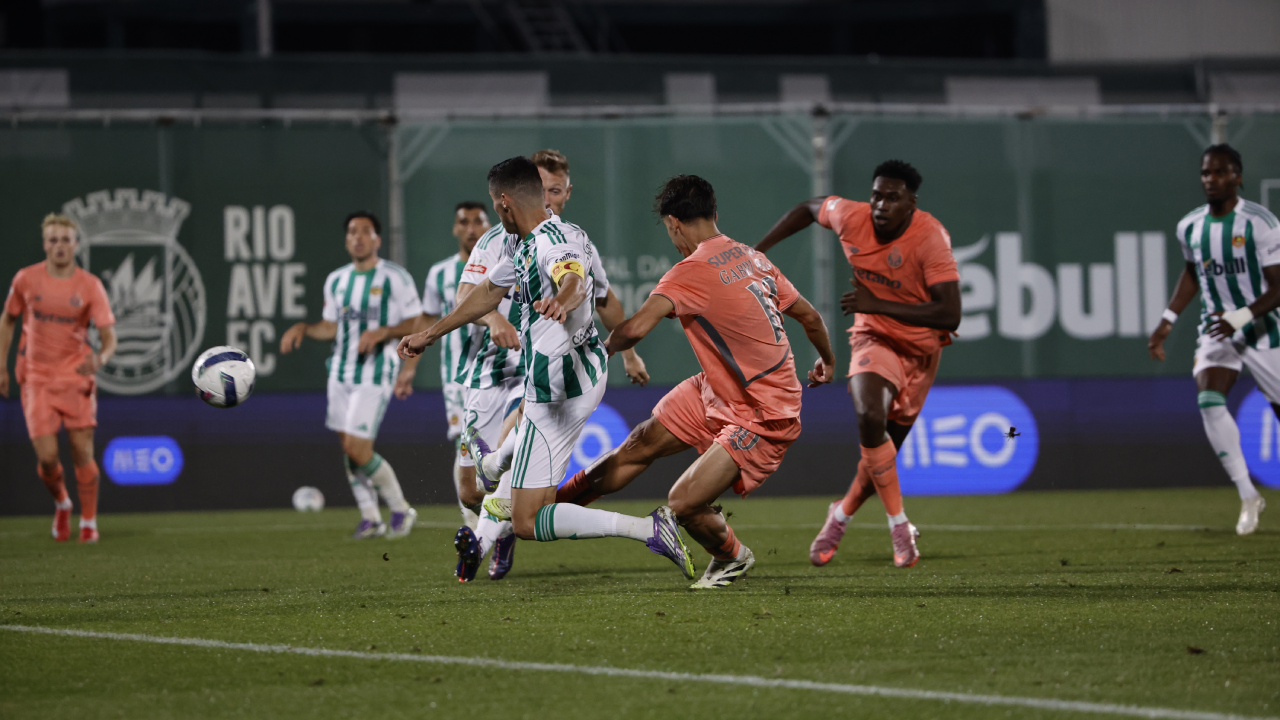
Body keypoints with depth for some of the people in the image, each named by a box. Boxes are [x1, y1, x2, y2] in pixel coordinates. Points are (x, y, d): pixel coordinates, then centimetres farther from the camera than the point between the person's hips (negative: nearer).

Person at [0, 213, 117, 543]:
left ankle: (88, 523, 12)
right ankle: (61, 504, 24)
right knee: (47, 457, -7)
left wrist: (100, 358, -31)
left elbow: (109, 337, -9)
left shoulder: (90, 286, -6)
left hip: (77, 379, 0)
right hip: (37, 379, 0)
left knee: (83, 454, -4)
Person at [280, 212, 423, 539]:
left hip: (376, 374, -6)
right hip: (341, 371, 6)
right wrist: (303, 328, 2)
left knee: (358, 450, -14)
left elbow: (416, 324, -5)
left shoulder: (395, 278, -5)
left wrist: (382, 332, -20)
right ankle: (370, 518, 15)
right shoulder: (336, 280, 12)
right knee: (347, 447, 4)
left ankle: (401, 510, 4)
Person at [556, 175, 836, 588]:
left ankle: (732, 558, 18)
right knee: (639, 447, 10)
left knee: (683, 503, -11)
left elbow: (636, 328, -34)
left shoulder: (691, 272, -23)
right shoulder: (753, 259, 2)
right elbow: (809, 316, 11)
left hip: (765, 418, -9)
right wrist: (828, 361, 32)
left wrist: (601, 352, -11)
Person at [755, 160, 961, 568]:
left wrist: (876, 304, -34)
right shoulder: (852, 218, -15)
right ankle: (898, 525, -16)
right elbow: (808, 209, 10)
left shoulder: (930, 238, -26)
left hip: (920, 350, -1)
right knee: (870, 417, -29)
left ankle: (842, 515, 37)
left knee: (883, 452, 6)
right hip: (874, 339, 1)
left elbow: (949, 316, -32)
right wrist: (758, 250, 6)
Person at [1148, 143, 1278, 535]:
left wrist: (1241, 317, -31)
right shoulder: (1190, 227, 1)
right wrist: (1167, 321, 15)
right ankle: (1248, 497, -14)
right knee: (1209, 401, -21)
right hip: (1216, 331, 3)